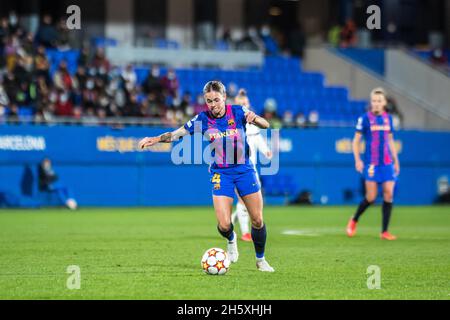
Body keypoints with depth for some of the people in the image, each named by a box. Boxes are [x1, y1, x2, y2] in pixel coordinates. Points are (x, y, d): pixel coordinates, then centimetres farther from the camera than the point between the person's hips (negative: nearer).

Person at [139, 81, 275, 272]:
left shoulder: (238, 112, -8)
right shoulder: (203, 119, -7)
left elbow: (265, 125, -13)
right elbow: (177, 134, -6)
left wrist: (255, 119, -35)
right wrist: (156, 139, -22)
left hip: (244, 170, 1)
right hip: (220, 173, 0)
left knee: (257, 221, 0)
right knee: (224, 225, -13)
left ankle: (260, 260, 24)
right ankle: (231, 240, 25)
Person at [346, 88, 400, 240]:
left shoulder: (388, 118, 9)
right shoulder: (365, 118, -3)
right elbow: (356, 140, 0)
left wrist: (396, 160, 17)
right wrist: (357, 160, -9)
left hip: (387, 163, 4)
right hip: (371, 163, -4)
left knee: (389, 194, -5)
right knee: (371, 197, -6)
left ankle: (385, 231, 1)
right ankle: (354, 220, 20)